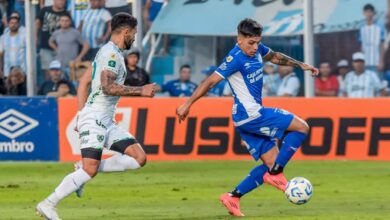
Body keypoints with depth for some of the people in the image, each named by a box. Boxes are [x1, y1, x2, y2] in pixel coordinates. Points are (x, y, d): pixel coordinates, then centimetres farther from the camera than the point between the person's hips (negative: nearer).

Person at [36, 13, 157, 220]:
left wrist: (81, 116, 26)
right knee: (89, 170, -18)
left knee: (139, 158, -1)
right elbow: (107, 87, -22)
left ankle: (85, 169, 3)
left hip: (107, 121, 10)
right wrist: (140, 91, -18)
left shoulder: (108, 52, 20)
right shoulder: (111, 53, -11)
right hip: (95, 119, -10)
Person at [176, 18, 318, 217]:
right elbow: (211, 81, -19)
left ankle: (233, 197, 7)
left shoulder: (256, 50, 7)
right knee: (301, 127, -6)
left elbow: (274, 57, 28)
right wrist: (187, 104, -18)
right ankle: (276, 174, -3)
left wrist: (300, 65, 31)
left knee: (272, 163, 8)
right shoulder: (236, 58, -19)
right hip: (250, 115, -9)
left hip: (253, 115, 9)